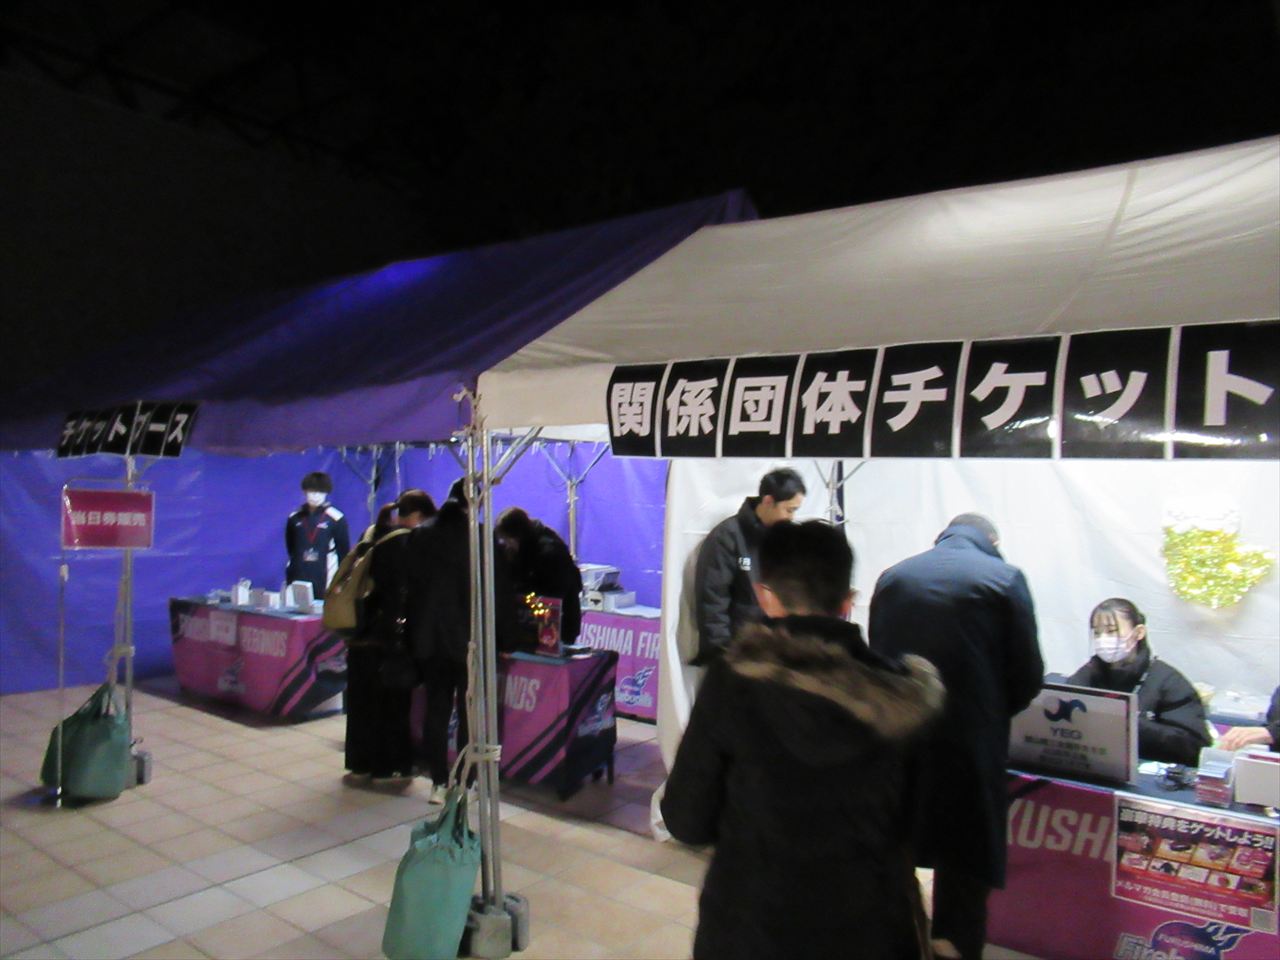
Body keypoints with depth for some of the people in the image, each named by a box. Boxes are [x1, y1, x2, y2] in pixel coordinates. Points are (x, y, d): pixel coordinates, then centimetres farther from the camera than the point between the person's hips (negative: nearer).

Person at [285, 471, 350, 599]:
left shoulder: (336, 519, -4)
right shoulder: (295, 518, 8)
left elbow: (344, 552, 0)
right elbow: (290, 548, 17)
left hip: (325, 582, -3)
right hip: (298, 580, 4)